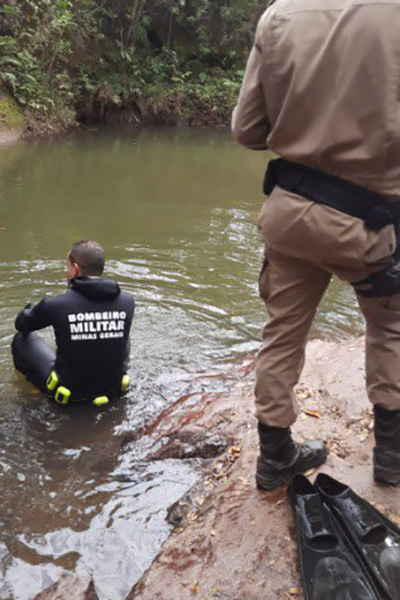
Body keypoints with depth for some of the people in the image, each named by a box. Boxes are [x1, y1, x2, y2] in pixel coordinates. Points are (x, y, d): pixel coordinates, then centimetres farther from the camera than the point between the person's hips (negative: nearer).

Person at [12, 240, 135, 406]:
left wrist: (28, 311, 28)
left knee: (21, 339, 17)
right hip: (115, 390, 3)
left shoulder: (55, 304, -19)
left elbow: (21, 324, 4)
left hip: (70, 395, -2)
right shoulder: (127, 301, -11)